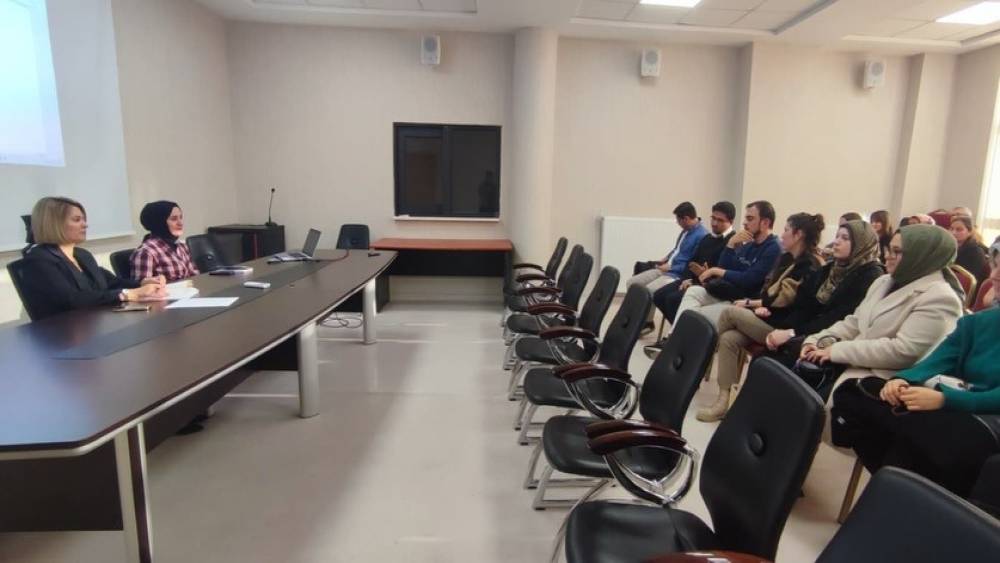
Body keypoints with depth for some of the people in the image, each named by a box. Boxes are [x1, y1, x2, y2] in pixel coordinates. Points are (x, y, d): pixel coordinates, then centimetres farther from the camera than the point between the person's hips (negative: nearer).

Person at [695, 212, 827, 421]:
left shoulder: (810, 266, -11)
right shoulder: (787, 259, 16)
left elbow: (784, 300, -16)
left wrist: (750, 303, -7)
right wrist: (761, 306, -4)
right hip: (769, 319, 8)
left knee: (730, 312, -21)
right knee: (729, 339, -18)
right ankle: (723, 401, -19)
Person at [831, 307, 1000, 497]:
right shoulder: (979, 321, 14)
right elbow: (939, 360, 3)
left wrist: (944, 399, -32)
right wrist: (902, 379, -18)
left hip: (984, 420, -6)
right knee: (852, 394, -14)